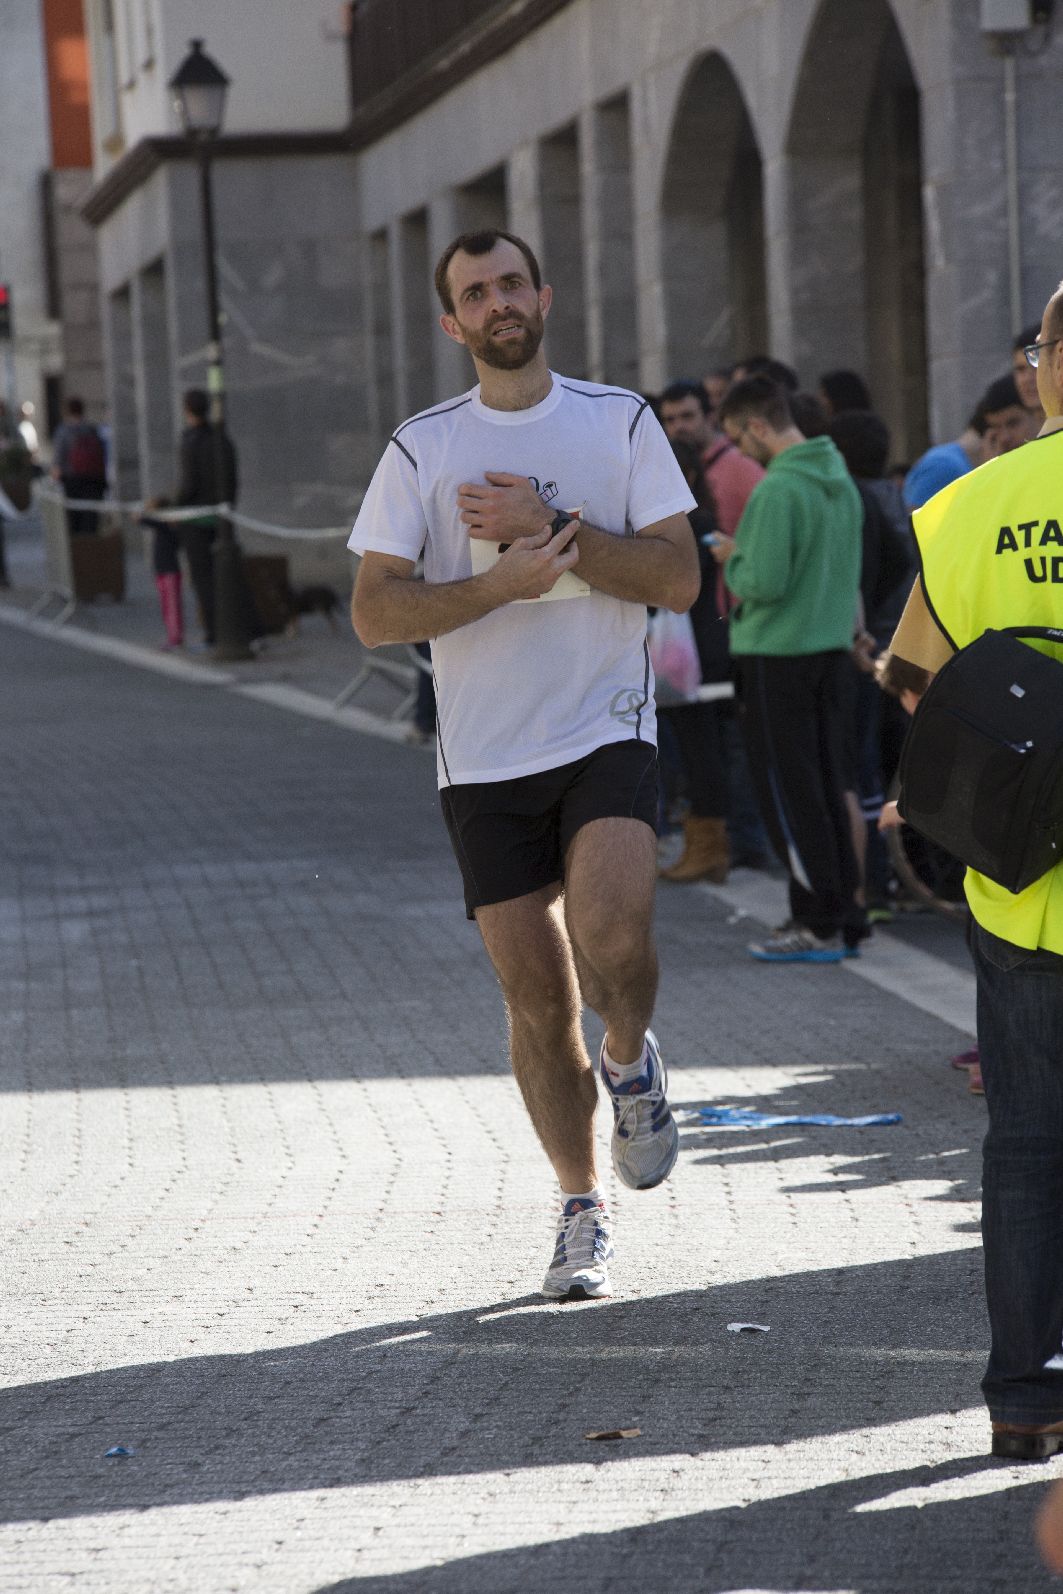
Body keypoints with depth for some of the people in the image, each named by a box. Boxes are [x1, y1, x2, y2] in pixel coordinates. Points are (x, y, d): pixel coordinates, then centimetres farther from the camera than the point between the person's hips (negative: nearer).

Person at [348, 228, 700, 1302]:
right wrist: (500, 580, -15)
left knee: (614, 939, -24)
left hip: (608, 733, -1)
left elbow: (678, 577, -3)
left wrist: (551, 529, -12)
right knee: (536, 998, 2)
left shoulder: (620, 421, 4)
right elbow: (374, 612, -3)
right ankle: (582, 1214, 18)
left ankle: (630, 1062, 9)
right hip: (484, 758, 1)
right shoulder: (421, 449, 4)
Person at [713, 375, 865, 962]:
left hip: (778, 657, -9)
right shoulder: (840, 480, 10)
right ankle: (843, 917, 17)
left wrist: (733, 559, -3)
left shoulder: (777, 490, -19)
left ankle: (819, 924, 1)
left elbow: (764, 583, -23)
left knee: (788, 793, -1)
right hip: (831, 649, 9)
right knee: (826, 788, 14)